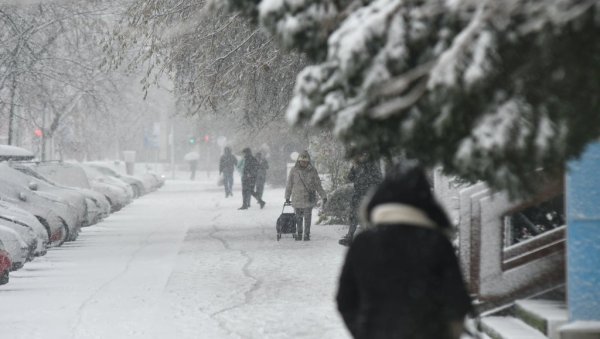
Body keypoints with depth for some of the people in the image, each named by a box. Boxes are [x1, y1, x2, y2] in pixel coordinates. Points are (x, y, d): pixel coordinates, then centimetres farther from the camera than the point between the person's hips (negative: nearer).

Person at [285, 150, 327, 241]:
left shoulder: (312, 171, 0)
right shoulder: (294, 170, 1)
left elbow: (318, 185, 6)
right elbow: (289, 185, 9)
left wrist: (323, 196, 3)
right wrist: (287, 197, 13)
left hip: (309, 198, -1)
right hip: (297, 198, 1)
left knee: (307, 218, 0)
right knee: (298, 218, 7)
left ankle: (307, 235, 9)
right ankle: (299, 234, 19)